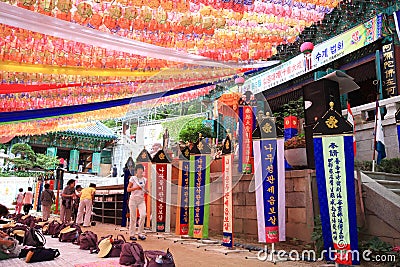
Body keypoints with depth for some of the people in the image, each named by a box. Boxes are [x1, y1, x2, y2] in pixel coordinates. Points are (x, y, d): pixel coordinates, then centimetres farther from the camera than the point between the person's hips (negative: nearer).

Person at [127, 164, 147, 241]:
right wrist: (136, 188, -17)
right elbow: (128, 189, -2)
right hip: (133, 199, -3)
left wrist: (146, 190, 0)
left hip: (141, 200, 3)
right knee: (133, 217, 0)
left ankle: (140, 233, -1)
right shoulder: (133, 178, 0)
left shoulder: (144, 179, 11)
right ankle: (132, 234, 12)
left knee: (143, 215, -14)